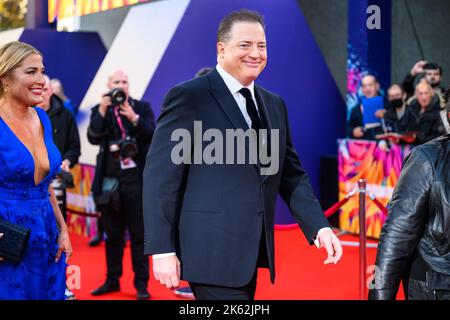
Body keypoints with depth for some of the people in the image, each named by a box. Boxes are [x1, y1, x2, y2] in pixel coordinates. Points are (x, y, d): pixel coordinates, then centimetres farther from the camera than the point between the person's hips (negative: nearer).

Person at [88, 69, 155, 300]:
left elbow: (152, 135, -9)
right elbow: (93, 138, -7)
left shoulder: (142, 108, 5)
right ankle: (112, 280, 20)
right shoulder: (100, 110, 8)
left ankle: (141, 283, 5)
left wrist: (134, 118, -24)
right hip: (109, 179, 2)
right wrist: (102, 111, -16)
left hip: (136, 179, -2)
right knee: (112, 234, 10)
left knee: (138, 234, 0)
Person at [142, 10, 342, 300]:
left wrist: (319, 226, 0)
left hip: (251, 252, 7)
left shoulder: (274, 105, 14)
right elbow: (160, 176, -10)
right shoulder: (188, 97, -7)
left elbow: (291, 175, 15)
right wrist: (162, 250, -15)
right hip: (211, 252, -7)